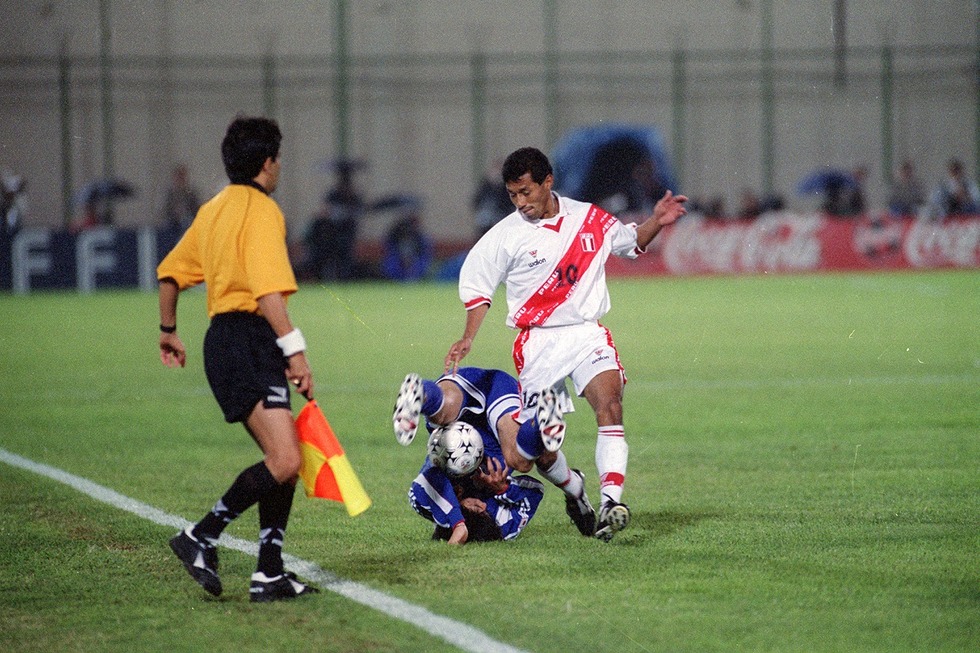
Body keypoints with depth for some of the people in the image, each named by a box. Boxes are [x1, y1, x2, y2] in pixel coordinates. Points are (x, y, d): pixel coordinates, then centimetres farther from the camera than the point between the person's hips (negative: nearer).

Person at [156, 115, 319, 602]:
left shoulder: (214, 209, 19)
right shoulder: (262, 210, -9)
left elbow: (171, 271, 27)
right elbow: (267, 289, -20)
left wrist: (168, 332, 39)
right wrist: (294, 350, -23)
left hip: (224, 339, 10)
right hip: (249, 339, -10)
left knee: (284, 460, 10)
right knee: (284, 462, -18)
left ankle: (270, 574, 7)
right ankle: (202, 537, -12)